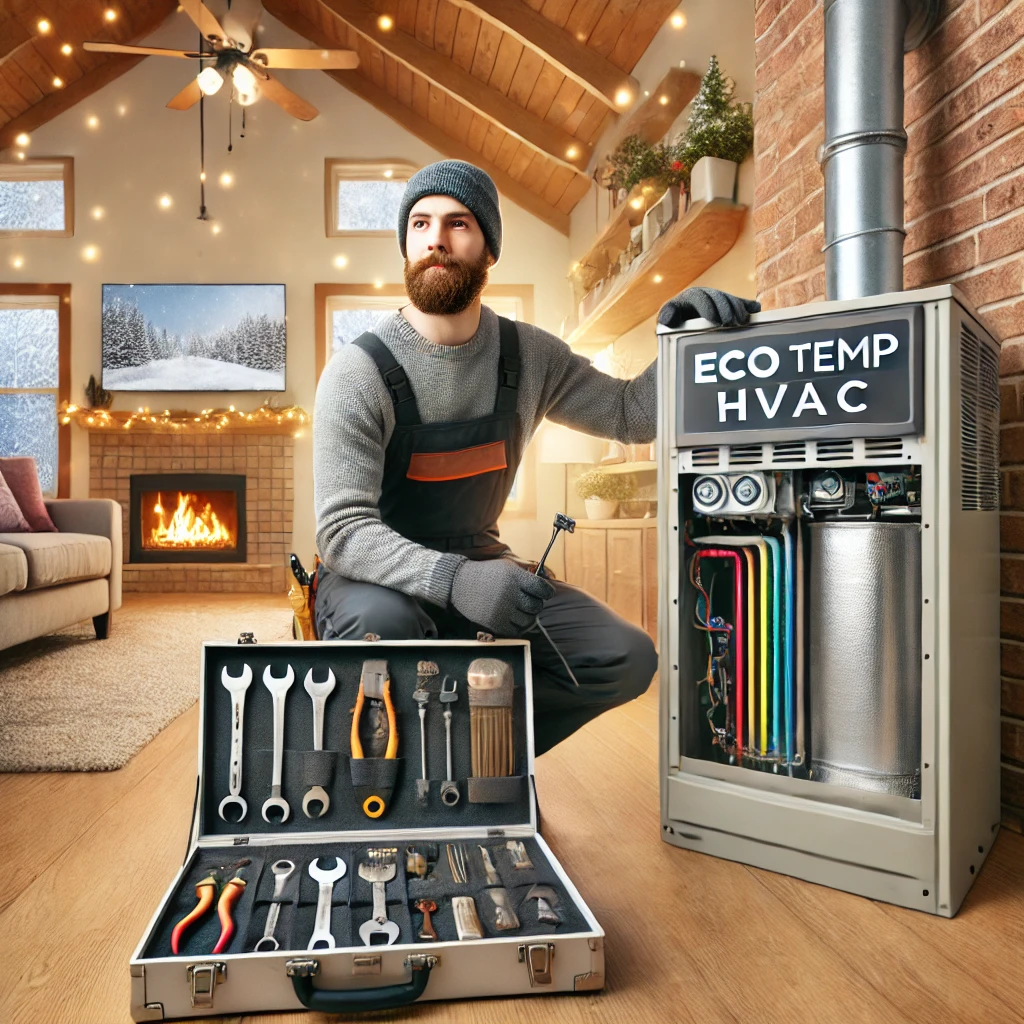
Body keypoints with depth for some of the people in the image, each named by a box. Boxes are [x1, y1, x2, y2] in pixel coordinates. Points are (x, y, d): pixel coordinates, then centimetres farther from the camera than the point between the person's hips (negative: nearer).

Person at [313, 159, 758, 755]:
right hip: (378, 578, -4)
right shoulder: (361, 371, -16)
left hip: (478, 566, 4)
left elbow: (632, 414, 6)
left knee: (626, 658, -10)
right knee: (381, 622, -39)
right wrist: (451, 578, -41)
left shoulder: (529, 356, -1)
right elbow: (344, 529, -23)